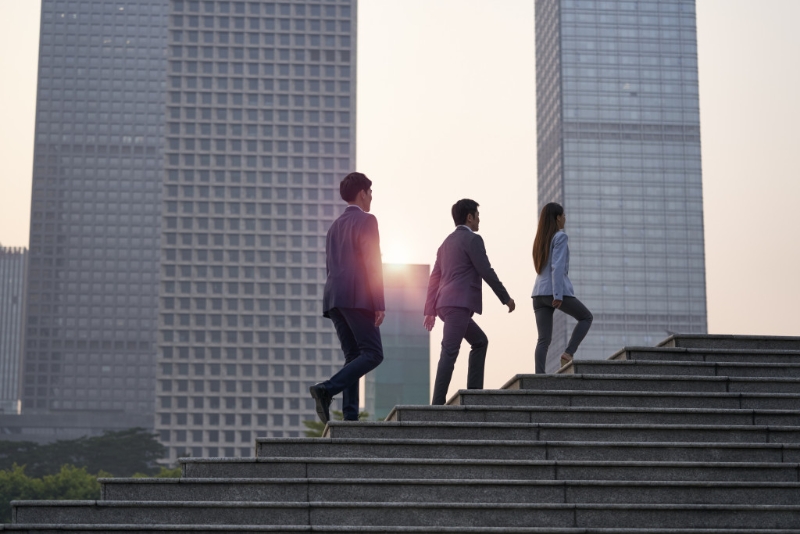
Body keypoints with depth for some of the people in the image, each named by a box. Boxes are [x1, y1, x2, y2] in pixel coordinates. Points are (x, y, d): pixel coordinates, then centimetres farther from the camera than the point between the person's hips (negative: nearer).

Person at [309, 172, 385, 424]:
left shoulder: (335, 226, 24)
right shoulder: (366, 221, -2)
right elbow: (372, 263, -11)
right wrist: (380, 304, -13)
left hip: (334, 299, 8)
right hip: (357, 297, -8)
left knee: (354, 356, 7)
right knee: (373, 354, -8)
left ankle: (350, 416, -5)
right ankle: (327, 389, -24)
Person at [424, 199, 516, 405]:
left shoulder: (447, 242, 22)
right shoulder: (472, 239, -4)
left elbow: (434, 277, 19)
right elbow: (487, 272, -9)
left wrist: (430, 310, 18)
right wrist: (506, 298, 0)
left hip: (445, 304, 10)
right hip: (459, 304, -9)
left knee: (480, 342, 21)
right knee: (449, 353, -14)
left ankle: (474, 391, 15)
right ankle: (438, 403, -19)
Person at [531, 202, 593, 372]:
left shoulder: (540, 239, 18)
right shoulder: (560, 236, -6)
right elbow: (557, 267, -17)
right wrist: (558, 295, -22)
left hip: (539, 293, 7)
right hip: (557, 291, -7)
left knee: (544, 340, 1)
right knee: (586, 317, 15)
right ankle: (568, 353, -1)